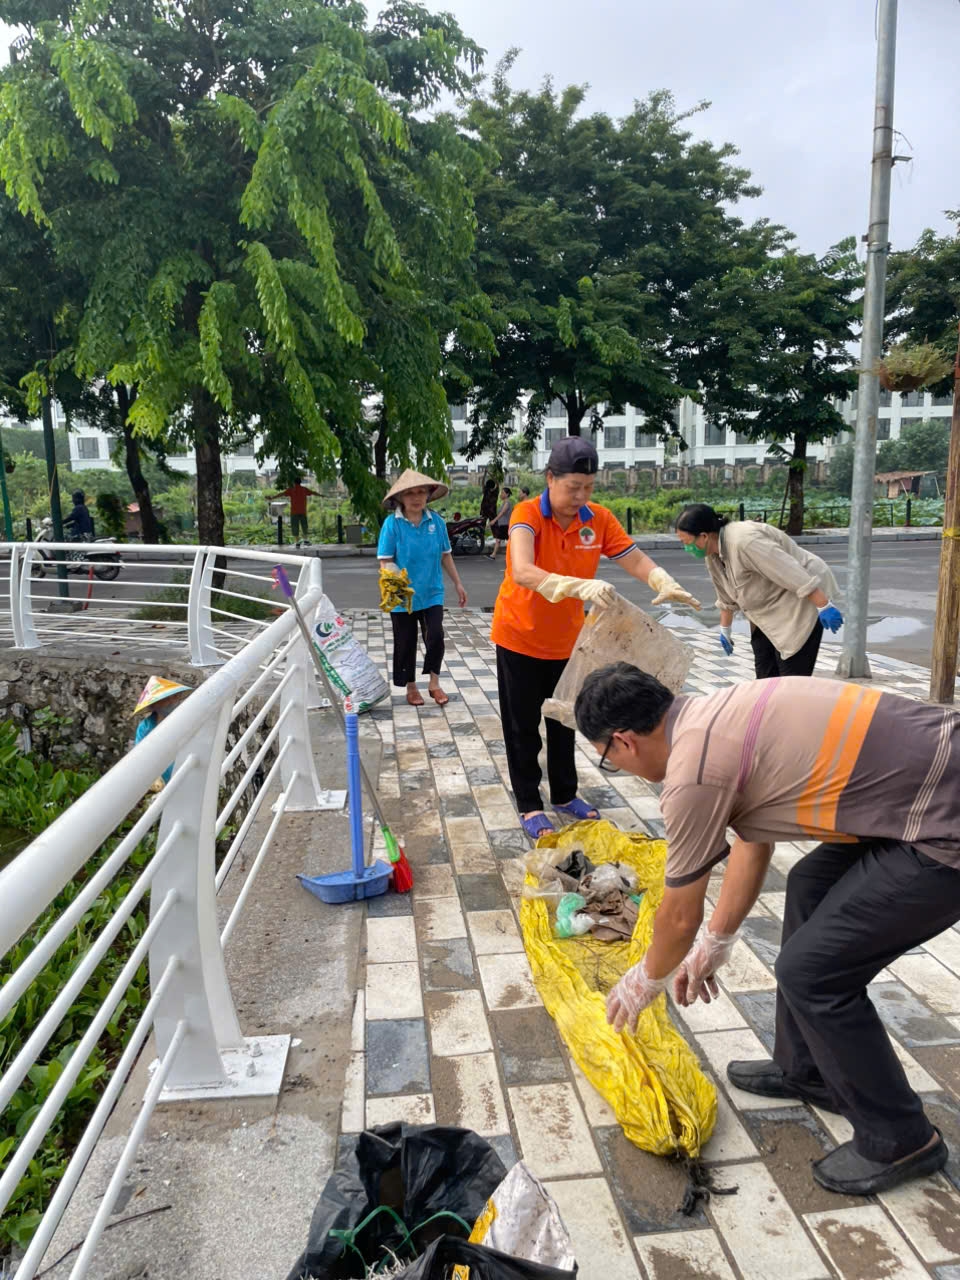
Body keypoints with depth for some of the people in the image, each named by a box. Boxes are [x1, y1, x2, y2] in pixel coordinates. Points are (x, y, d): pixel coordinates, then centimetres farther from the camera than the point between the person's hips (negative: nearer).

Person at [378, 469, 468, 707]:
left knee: (435, 636, -11)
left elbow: (445, 555, 8)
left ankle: (434, 682, 11)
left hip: (432, 593, 2)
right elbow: (385, 562, -11)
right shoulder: (392, 524, -12)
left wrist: (458, 584, 12)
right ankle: (411, 686, 31)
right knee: (406, 643, 10)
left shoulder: (436, 521, -3)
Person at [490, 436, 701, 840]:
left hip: (566, 640, 5)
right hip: (519, 637, -4)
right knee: (523, 727, 7)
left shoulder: (599, 519, -8)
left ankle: (565, 795, 35)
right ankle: (529, 806, 21)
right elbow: (523, 572, -39)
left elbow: (636, 560, -11)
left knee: (564, 722, 18)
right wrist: (580, 587, -54)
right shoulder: (527, 514, -23)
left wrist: (665, 583, -33)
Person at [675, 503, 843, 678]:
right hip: (771, 610, 9)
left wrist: (824, 607, -29)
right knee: (765, 674, 9)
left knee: (793, 675, -10)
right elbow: (726, 597, 14)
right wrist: (725, 629, 22)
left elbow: (793, 573, -31)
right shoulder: (713, 553, 0)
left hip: (802, 603, -9)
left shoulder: (745, 541, -30)